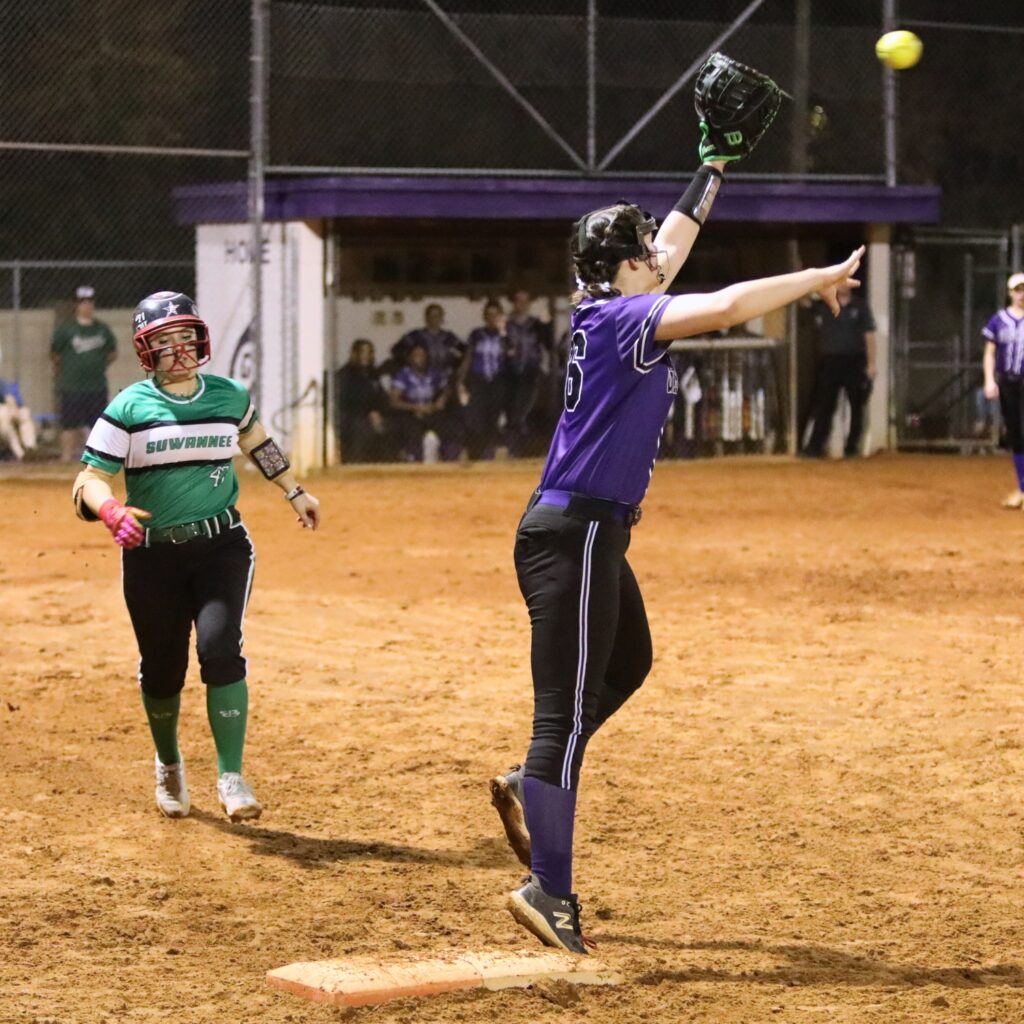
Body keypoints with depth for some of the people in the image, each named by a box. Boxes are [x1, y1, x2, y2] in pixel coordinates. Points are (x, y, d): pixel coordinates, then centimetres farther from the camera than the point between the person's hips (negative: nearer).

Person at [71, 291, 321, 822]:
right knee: (161, 666, 7)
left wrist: (294, 492, 31)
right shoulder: (128, 408, -5)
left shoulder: (229, 396, 5)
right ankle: (169, 766, 36)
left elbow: (255, 440, 26)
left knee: (219, 646, -19)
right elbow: (89, 479, -10)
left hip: (221, 545, 1)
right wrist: (112, 511, -31)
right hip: (151, 554, 0)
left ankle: (231, 776, -12)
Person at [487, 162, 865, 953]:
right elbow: (724, 306, -27)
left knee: (629, 662, 29)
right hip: (574, 536, -11)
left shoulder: (616, 309, 11)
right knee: (568, 708, -8)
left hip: (594, 534, 11)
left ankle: (532, 786, 32)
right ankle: (549, 891, -5)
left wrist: (715, 168, 33)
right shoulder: (620, 316, -15)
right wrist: (820, 279, -19)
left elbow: (673, 242, 28)